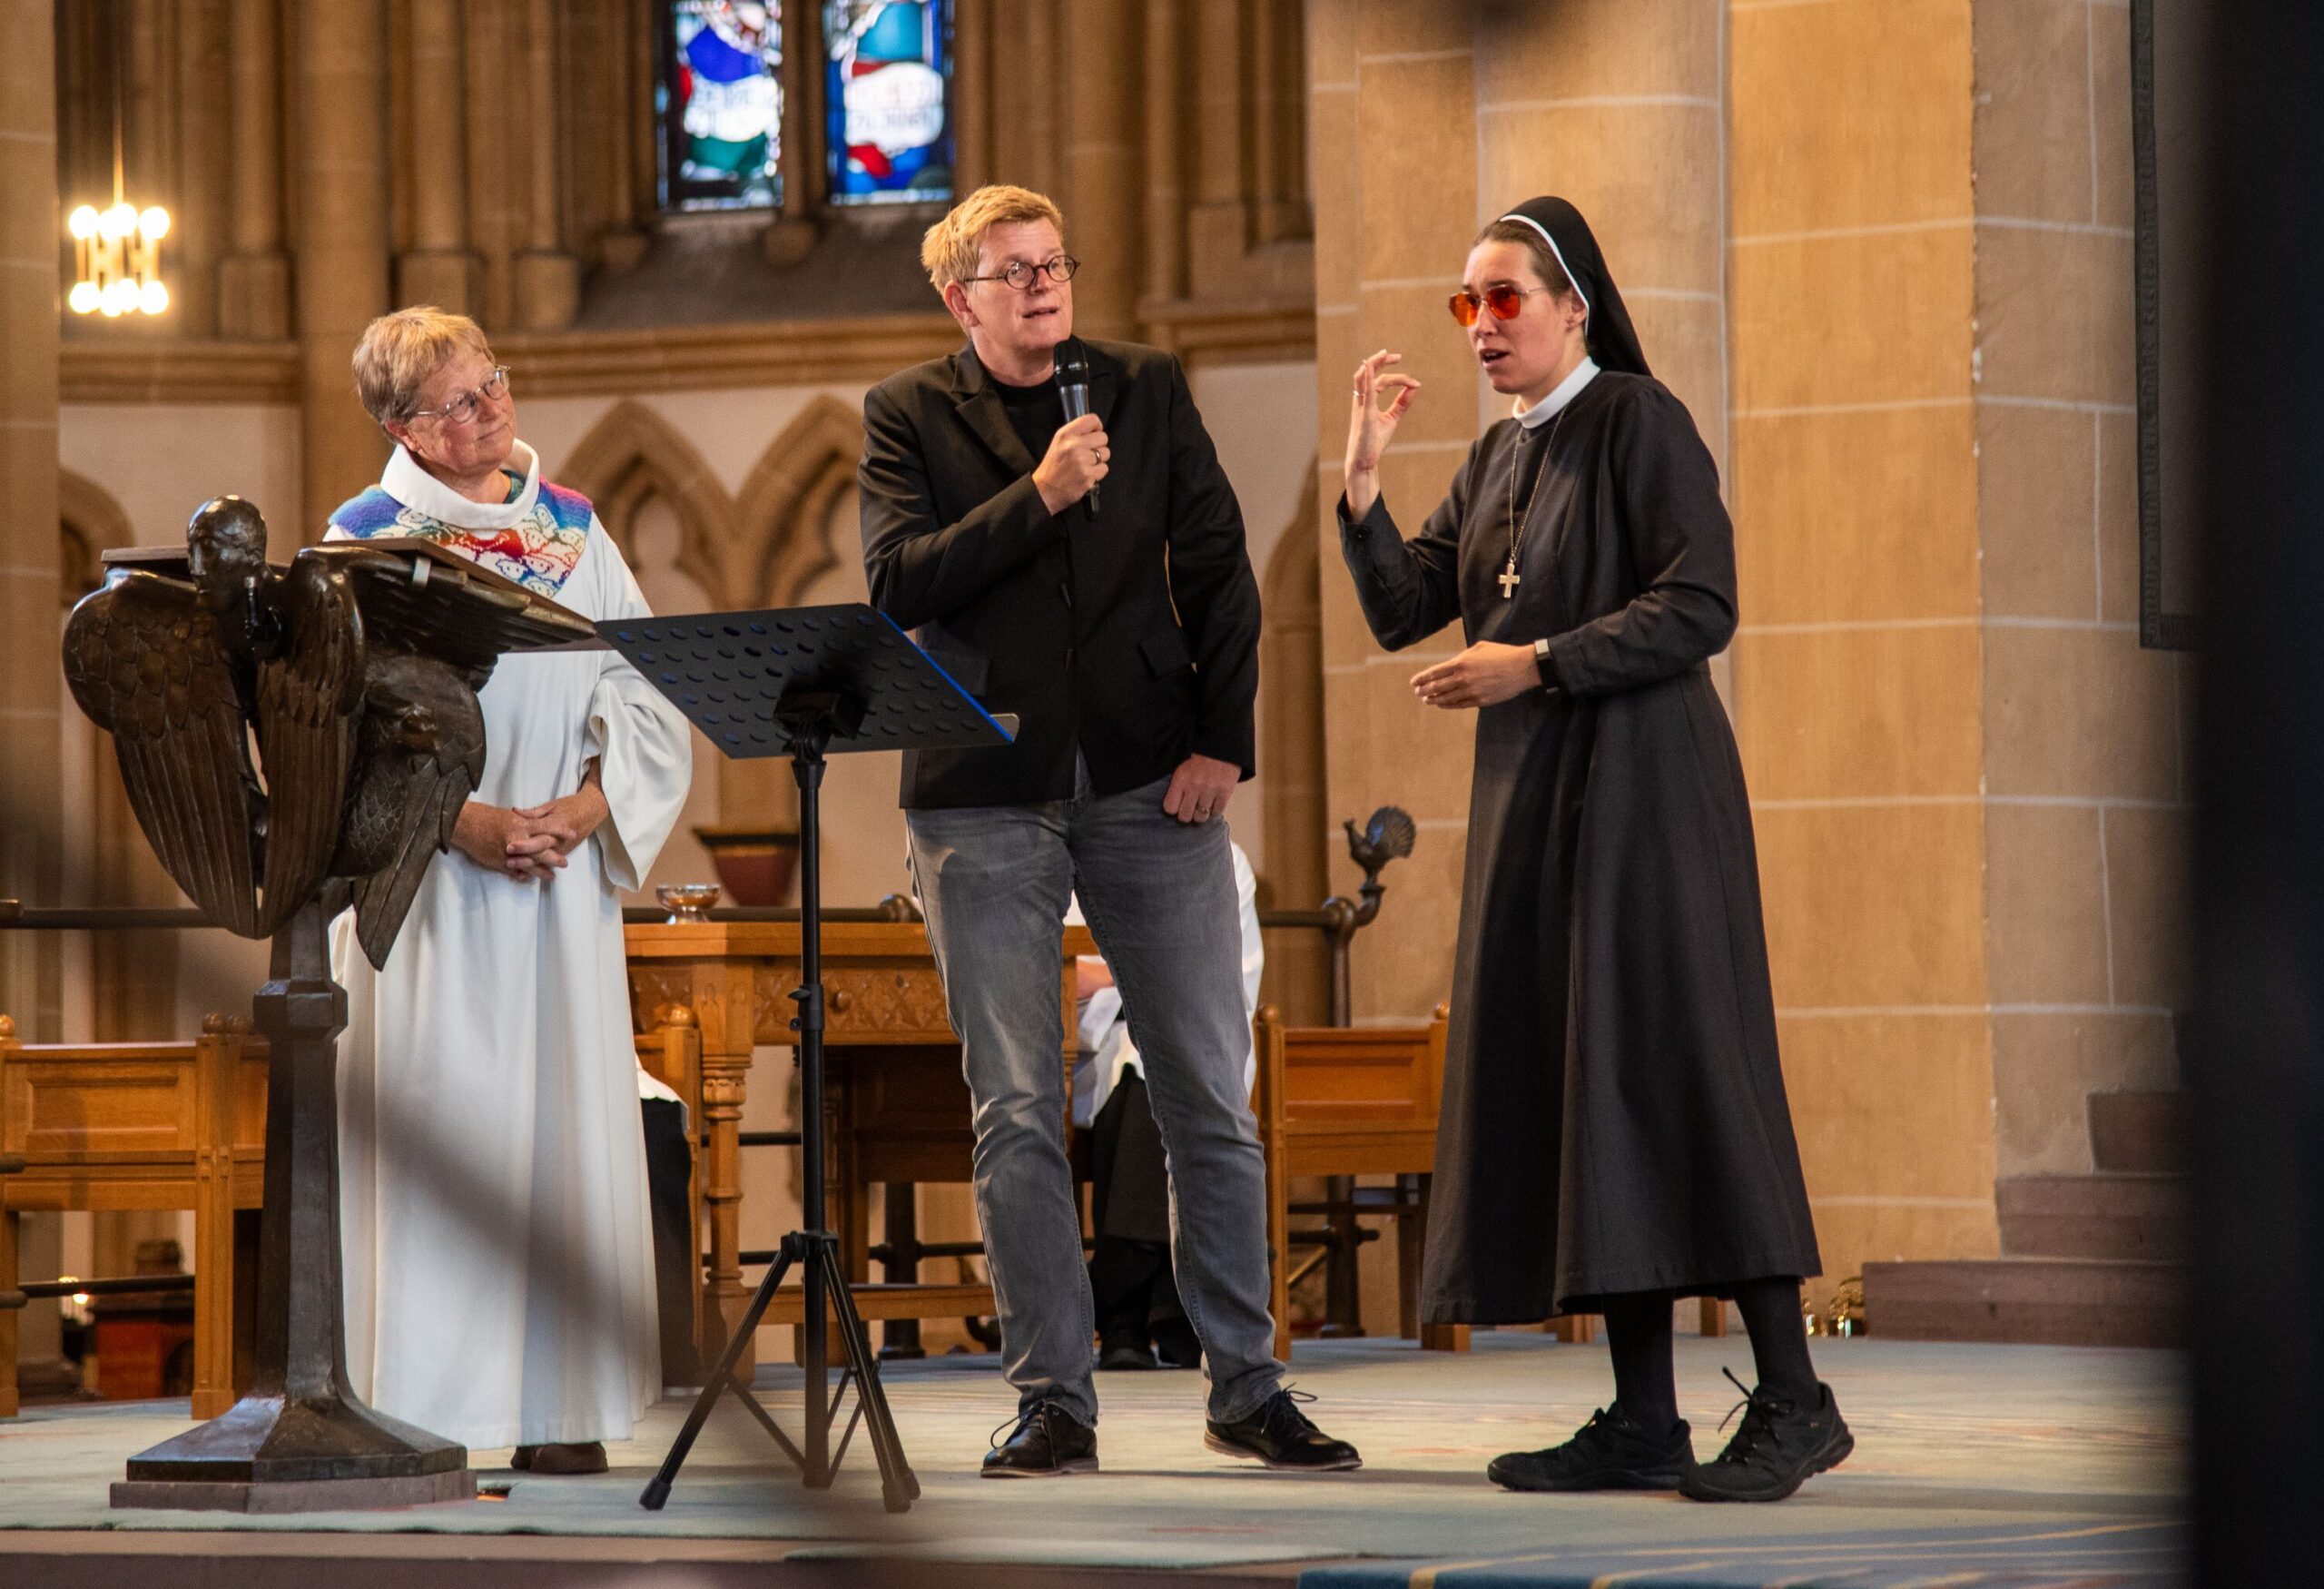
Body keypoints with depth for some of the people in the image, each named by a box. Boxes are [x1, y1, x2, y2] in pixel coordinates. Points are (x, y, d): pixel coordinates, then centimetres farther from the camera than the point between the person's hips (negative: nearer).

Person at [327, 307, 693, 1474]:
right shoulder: (368, 537, 2)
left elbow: (646, 702, 9)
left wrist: (582, 810, -9)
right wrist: (462, 822, -16)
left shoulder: (572, 531, 12)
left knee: (562, 1121, 0)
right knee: (427, 1119, -8)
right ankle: (411, 1409, -6)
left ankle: (558, 1409, 2)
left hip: (562, 877, 3)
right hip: (421, 880, -3)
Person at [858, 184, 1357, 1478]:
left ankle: (1248, 1391, 9)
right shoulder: (911, 415, 5)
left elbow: (1218, 572, 8)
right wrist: (1038, 496, -17)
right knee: (1018, 1115, -1)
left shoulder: (1149, 391, 10)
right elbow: (899, 582, -9)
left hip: (1151, 787, 1)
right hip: (986, 799, -1)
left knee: (1211, 1102, 1)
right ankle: (1055, 1404, 5)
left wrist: (1222, 740, -2)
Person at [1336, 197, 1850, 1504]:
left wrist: (1537, 664, -16)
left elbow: (1700, 603, -14)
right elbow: (1400, 609, 11)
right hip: (1532, 801, 8)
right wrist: (1362, 476, -2)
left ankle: (1792, 1398, -10)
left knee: (1673, 1066, -11)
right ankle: (1645, 1420, 4)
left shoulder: (1637, 420, -5)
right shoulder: (1498, 460, 17)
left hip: (1641, 792, -8)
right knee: (1564, 1085, 3)